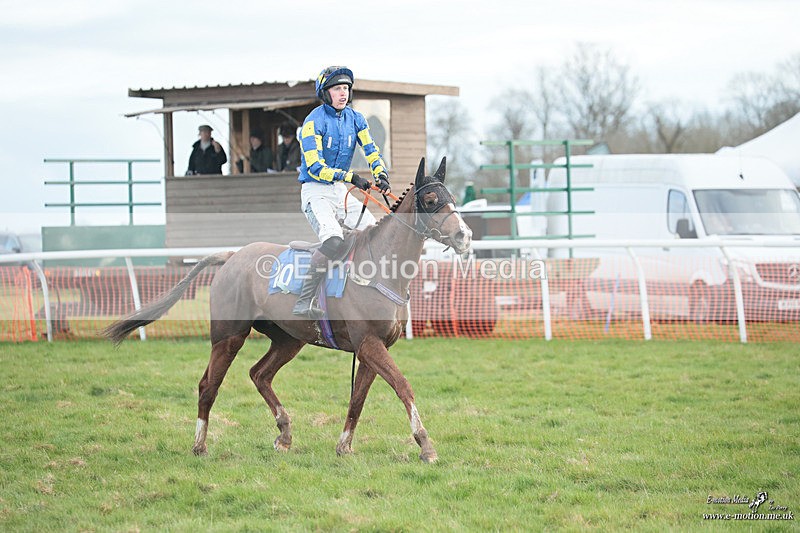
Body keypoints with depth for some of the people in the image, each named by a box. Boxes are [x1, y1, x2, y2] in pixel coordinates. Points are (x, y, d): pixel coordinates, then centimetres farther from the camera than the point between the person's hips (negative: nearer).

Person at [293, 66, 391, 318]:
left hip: (340, 192, 8)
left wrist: (381, 174, -17)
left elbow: (371, 150, 4)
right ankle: (303, 302, -28)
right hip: (315, 191, -8)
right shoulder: (314, 121, -14)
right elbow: (315, 167, -20)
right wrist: (351, 177, -28)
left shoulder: (355, 118, 8)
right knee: (334, 241, -29)